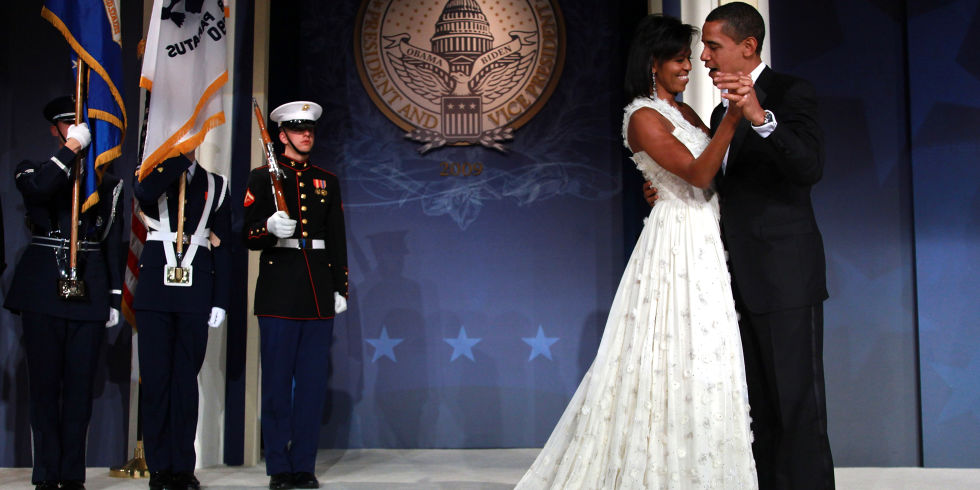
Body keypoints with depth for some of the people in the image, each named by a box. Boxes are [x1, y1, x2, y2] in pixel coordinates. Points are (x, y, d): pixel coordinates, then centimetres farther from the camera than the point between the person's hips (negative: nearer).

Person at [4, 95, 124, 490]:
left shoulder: (107, 183, 14)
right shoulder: (34, 171, 9)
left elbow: (114, 243, 11)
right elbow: (38, 189, -18)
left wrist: (114, 298, 6)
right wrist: (72, 147, -15)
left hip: (90, 292, 1)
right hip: (43, 290, -1)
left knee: (80, 384, 1)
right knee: (45, 382, 1)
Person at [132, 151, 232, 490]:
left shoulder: (215, 185, 13)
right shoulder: (151, 174, 11)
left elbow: (222, 246, 9)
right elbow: (145, 192, -17)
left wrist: (220, 301, 2)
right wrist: (178, 158, -13)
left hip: (196, 296, 1)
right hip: (155, 294, 0)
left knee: (186, 381, 2)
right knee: (155, 380, 0)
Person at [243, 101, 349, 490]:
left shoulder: (327, 181, 16)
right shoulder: (262, 177, 6)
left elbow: (337, 239, 15)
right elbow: (249, 236, 0)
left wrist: (340, 289, 8)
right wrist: (270, 228, -22)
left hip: (319, 293, 3)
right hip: (279, 293, -3)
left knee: (313, 381, 3)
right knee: (277, 381, -1)